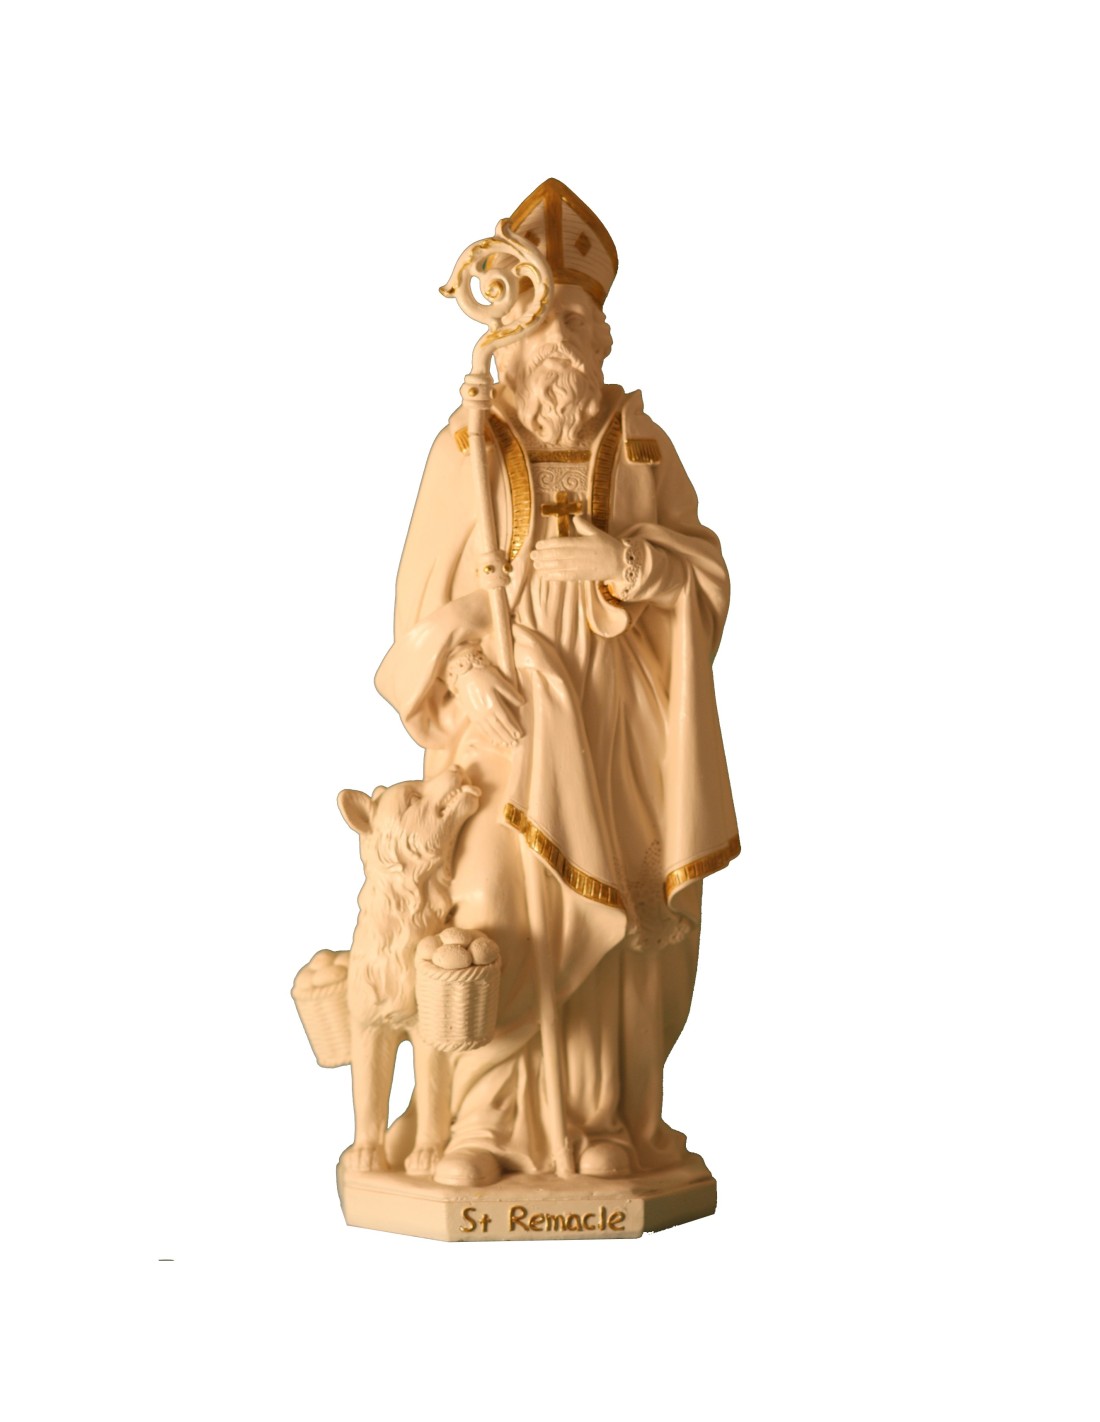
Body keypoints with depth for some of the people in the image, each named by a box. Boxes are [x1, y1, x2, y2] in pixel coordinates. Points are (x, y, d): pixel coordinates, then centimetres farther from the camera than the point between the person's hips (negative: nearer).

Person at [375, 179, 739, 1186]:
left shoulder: (642, 446, 4)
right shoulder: (469, 448, 0)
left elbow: (707, 575, 1)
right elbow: (429, 590, 0)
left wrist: (618, 559, -17)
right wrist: (468, 678, -15)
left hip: (612, 710, 2)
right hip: (507, 704, -1)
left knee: (612, 912, 0)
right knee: (492, 908, -11)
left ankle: (604, 1117, 11)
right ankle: (485, 1121, -2)